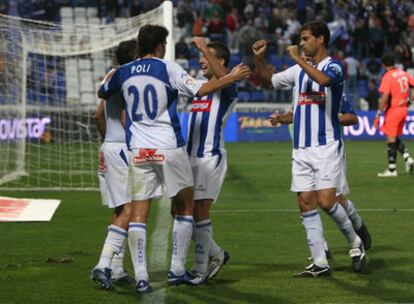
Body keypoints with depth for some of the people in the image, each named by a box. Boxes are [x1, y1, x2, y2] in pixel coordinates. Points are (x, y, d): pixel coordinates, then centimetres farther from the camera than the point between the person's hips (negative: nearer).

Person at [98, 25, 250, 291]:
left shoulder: (123, 73, 7)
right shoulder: (168, 68, -5)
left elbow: (102, 93, 24)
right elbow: (199, 90, -11)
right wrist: (232, 77, -1)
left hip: (138, 150, 3)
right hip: (169, 148, -3)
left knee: (139, 212, 2)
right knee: (185, 207, 12)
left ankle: (140, 276, -6)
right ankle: (178, 270, 10)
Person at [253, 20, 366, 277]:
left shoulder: (334, 67, -6)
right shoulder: (299, 70, 15)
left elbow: (323, 79, -30)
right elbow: (269, 80, 27)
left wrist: (298, 59, -23)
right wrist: (259, 58, 12)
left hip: (327, 147, -7)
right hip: (301, 148, 7)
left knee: (326, 201, -14)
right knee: (306, 204, 1)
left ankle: (355, 242, 10)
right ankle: (320, 263, 4)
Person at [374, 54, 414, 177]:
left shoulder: (387, 77, -14)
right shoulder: (404, 73, 6)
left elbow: (385, 97, -20)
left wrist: (378, 114, -18)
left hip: (393, 110, -7)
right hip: (403, 109, 7)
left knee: (391, 139, -1)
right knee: (395, 138, 20)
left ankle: (392, 169, 0)